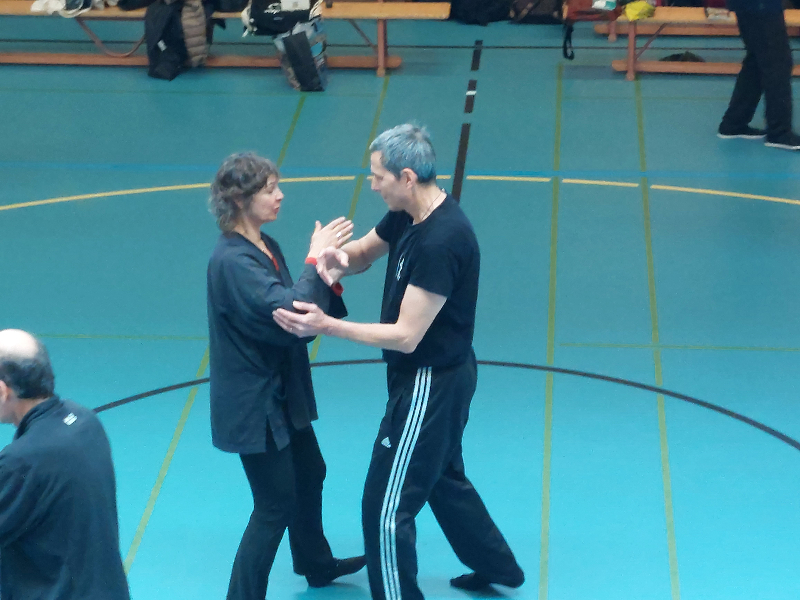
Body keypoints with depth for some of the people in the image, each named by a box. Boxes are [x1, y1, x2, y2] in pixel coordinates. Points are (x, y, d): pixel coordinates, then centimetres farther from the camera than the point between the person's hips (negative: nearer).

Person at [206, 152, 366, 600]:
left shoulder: (266, 247, 4)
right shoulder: (232, 260, -25)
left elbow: (292, 310, 5)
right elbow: (283, 312, -34)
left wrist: (327, 278, -13)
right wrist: (316, 260, -26)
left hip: (283, 393, 10)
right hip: (253, 403, -10)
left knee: (309, 476, 27)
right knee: (276, 505, -2)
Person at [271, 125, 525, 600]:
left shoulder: (440, 242, -31)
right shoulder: (410, 214, -2)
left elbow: (406, 336, -29)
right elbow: (367, 250, 13)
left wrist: (326, 326, -32)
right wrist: (340, 259, -12)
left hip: (430, 385, -11)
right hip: (444, 374, 11)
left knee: (386, 507, -1)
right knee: (445, 478, 29)